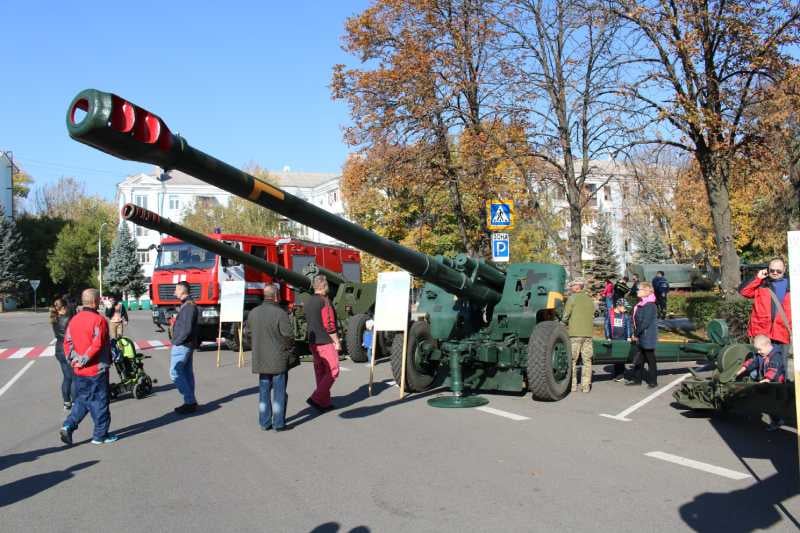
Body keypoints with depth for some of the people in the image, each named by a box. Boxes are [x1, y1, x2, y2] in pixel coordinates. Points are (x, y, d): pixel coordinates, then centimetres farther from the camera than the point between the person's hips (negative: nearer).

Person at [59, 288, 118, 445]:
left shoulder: (74, 320, 6)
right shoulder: (99, 320, -16)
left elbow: (67, 342, 7)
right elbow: (97, 345, -22)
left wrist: (73, 359, 5)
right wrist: (84, 360, -13)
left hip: (79, 371, 6)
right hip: (96, 369, -6)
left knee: (81, 400, 20)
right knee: (100, 402, 6)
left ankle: (68, 426, 6)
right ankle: (100, 435, 14)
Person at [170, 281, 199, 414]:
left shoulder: (188, 306, -18)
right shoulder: (187, 305, 14)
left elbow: (187, 329, -24)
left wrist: (176, 342, -15)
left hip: (182, 346, -10)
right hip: (187, 345, 10)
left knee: (175, 373, -7)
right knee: (187, 373, 12)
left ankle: (190, 401, -6)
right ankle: (190, 402, 17)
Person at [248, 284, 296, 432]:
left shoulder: (253, 313, 3)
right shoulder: (280, 313, -17)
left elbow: (249, 332, 10)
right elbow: (289, 335, -16)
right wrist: (289, 350, 3)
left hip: (260, 359, 6)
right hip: (279, 359, -6)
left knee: (264, 391, 14)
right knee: (279, 392, 3)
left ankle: (264, 422, 20)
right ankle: (279, 423, 8)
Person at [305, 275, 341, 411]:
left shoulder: (309, 301, 12)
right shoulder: (324, 301, -15)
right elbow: (329, 324, -18)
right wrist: (337, 341, -11)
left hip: (313, 342, 9)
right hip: (326, 342, -9)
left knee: (320, 372, 12)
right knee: (332, 371, -3)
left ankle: (325, 403, 16)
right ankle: (316, 399, -10)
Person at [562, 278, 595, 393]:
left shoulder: (572, 298, -5)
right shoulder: (590, 300, 13)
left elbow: (565, 316, -7)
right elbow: (592, 317, 17)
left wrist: (566, 323, 12)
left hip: (574, 333, -5)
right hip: (588, 333, 5)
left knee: (572, 360, 2)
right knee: (587, 361, 8)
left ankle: (573, 385, 2)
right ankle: (586, 386, 7)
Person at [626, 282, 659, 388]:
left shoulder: (650, 305, -17)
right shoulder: (641, 304, 11)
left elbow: (645, 322, -21)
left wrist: (636, 333, -14)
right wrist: (635, 333, 7)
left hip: (648, 338, -9)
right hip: (641, 337, 9)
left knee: (650, 359, 2)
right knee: (638, 359, 14)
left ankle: (653, 381, 12)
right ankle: (637, 379, 23)